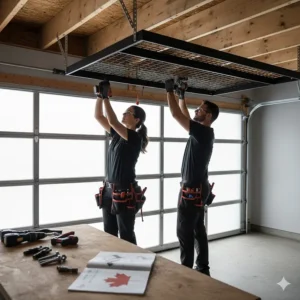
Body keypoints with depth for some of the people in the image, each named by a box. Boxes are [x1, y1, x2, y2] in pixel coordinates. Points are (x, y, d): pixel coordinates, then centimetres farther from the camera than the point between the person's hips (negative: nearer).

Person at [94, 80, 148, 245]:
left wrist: (106, 97, -18)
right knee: (109, 234, 15)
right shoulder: (117, 134, 9)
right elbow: (98, 116, 12)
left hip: (125, 192, -8)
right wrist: (99, 96, 1)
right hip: (109, 190, 8)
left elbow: (113, 121, -24)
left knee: (126, 236, 3)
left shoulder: (135, 138, -12)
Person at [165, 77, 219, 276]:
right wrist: (181, 95, 22)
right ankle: (203, 268, 24)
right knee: (198, 230, 15)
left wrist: (170, 91, -8)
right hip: (198, 189, 10)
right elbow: (185, 117, 24)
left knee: (184, 231, -3)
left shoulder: (204, 132, -16)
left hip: (192, 190, -10)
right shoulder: (202, 132, 12)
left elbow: (177, 115, -18)